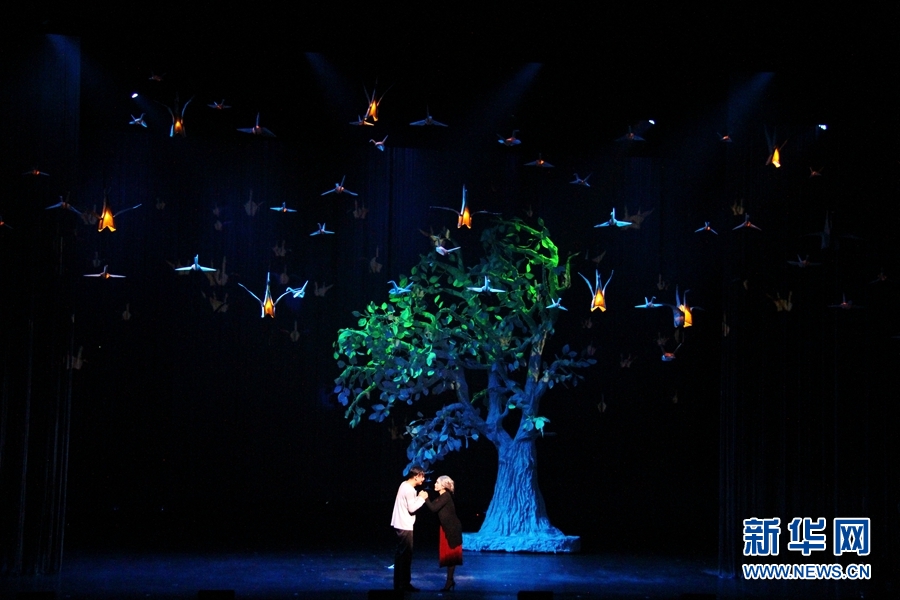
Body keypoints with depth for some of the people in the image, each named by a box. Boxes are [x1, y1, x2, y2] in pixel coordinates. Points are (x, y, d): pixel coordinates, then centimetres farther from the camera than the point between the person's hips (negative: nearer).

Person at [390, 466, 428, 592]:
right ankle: (404, 584, -1)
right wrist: (422, 498, -10)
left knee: (401, 554, 13)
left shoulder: (405, 485, 13)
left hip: (401, 525, 10)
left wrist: (419, 497, 8)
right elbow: (412, 508, -21)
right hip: (405, 526, -10)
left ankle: (400, 583, 19)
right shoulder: (409, 490, -18)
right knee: (405, 555, -5)